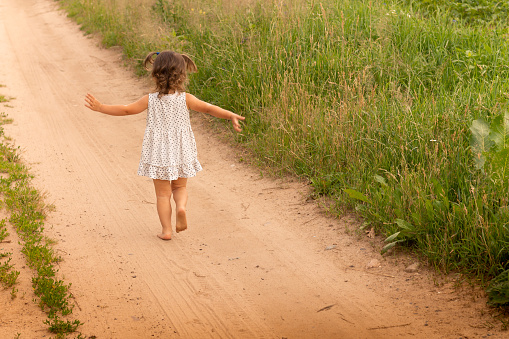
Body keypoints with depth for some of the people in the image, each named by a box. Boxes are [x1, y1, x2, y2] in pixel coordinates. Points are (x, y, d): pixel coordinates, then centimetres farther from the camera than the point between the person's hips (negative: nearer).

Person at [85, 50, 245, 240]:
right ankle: (181, 206, -11)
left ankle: (166, 230, 6)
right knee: (180, 187, 20)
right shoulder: (185, 99, -9)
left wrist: (100, 107, 4)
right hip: (181, 152, 1)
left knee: (162, 193, 9)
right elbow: (210, 109, -10)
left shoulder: (150, 100, -9)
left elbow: (126, 110, -5)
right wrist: (231, 116, -3)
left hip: (158, 153, -1)